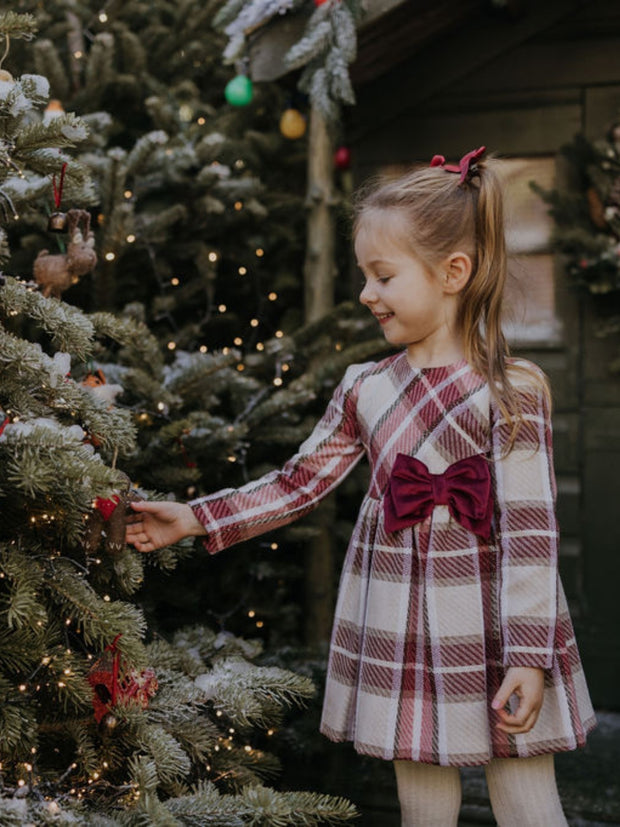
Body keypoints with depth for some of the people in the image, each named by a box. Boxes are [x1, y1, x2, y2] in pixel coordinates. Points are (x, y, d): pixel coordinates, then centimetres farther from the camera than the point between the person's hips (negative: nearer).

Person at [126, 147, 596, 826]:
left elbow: (530, 530, -14)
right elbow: (296, 484, 12)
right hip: (399, 636, 4)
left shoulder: (511, 390, -11)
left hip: (491, 636, -4)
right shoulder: (363, 389, 4)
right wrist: (194, 518, 8)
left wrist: (528, 658, -16)